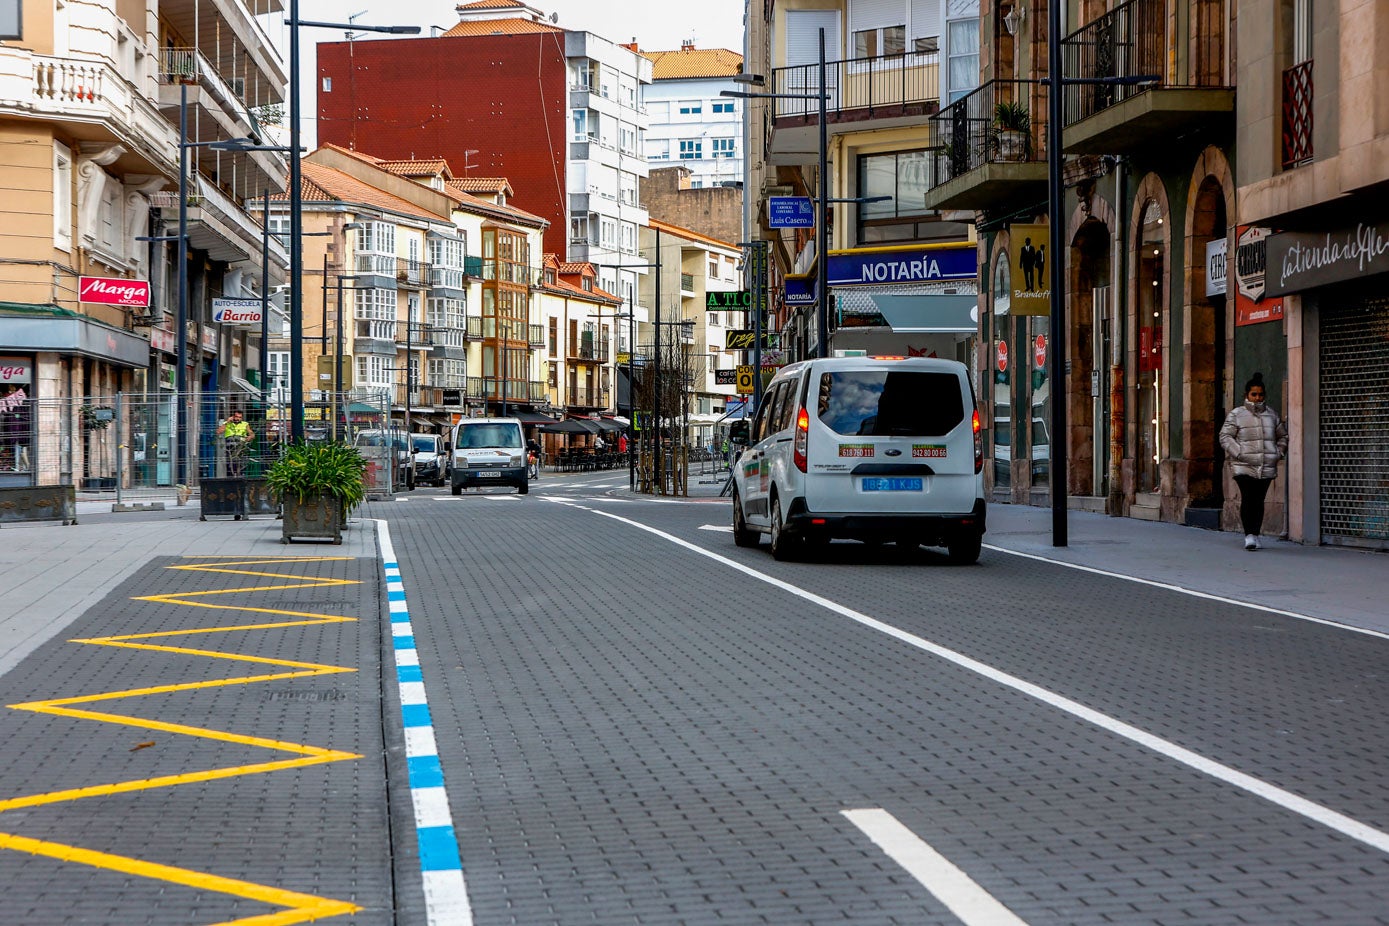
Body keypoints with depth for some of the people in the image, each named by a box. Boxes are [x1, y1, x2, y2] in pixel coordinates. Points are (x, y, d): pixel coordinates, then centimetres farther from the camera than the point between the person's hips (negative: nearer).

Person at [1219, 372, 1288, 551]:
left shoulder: (1272, 415, 14)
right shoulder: (1236, 414, 3)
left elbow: (1282, 436, 25)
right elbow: (1225, 437, 0)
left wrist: (1279, 453, 10)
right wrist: (1239, 453, -11)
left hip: (1267, 467, 3)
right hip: (1244, 467, -3)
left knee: (1259, 500, 5)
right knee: (1247, 498, -13)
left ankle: (1256, 534, 14)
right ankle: (1249, 535, -13)